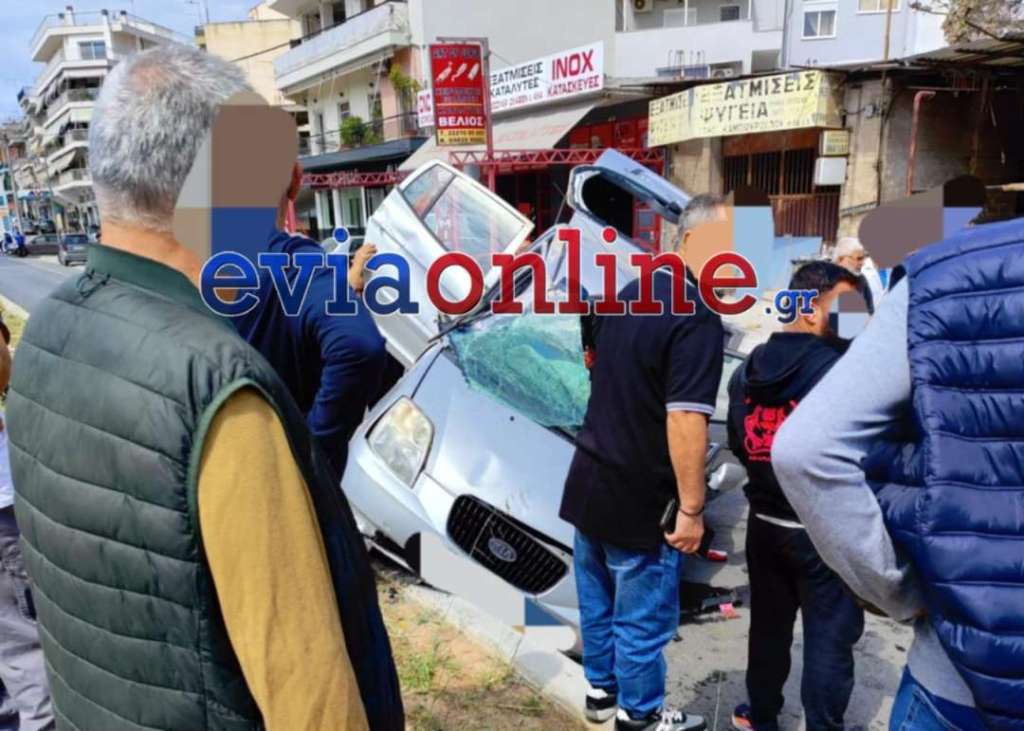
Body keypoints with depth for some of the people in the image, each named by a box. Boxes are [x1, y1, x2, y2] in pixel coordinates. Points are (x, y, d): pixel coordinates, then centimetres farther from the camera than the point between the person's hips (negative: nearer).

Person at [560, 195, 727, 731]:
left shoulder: (626, 294, 7)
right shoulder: (698, 318, -21)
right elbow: (685, 420, -26)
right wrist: (692, 507, -20)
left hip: (588, 480, 9)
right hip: (639, 498, -8)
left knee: (598, 599, 22)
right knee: (643, 616, 11)